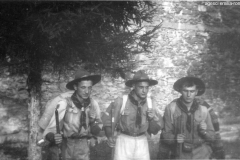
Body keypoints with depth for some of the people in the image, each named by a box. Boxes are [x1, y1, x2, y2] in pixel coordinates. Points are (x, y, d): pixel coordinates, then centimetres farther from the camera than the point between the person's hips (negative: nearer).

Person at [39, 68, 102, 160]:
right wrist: (53, 137, -38)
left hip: (83, 150, 3)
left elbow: (97, 129, 5)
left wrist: (94, 124, -16)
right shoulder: (64, 104, -18)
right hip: (64, 149, -3)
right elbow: (50, 130, -17)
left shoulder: (93, 104, -7)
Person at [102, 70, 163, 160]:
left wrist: (153, 118, -16)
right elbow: (108, 118, 0)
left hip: (142, 142, 3)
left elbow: (155, 129, 3)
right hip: (124, 141, -3)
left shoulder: (151, 103, -3)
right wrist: (110, 136, -10)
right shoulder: (121, 101, -13)